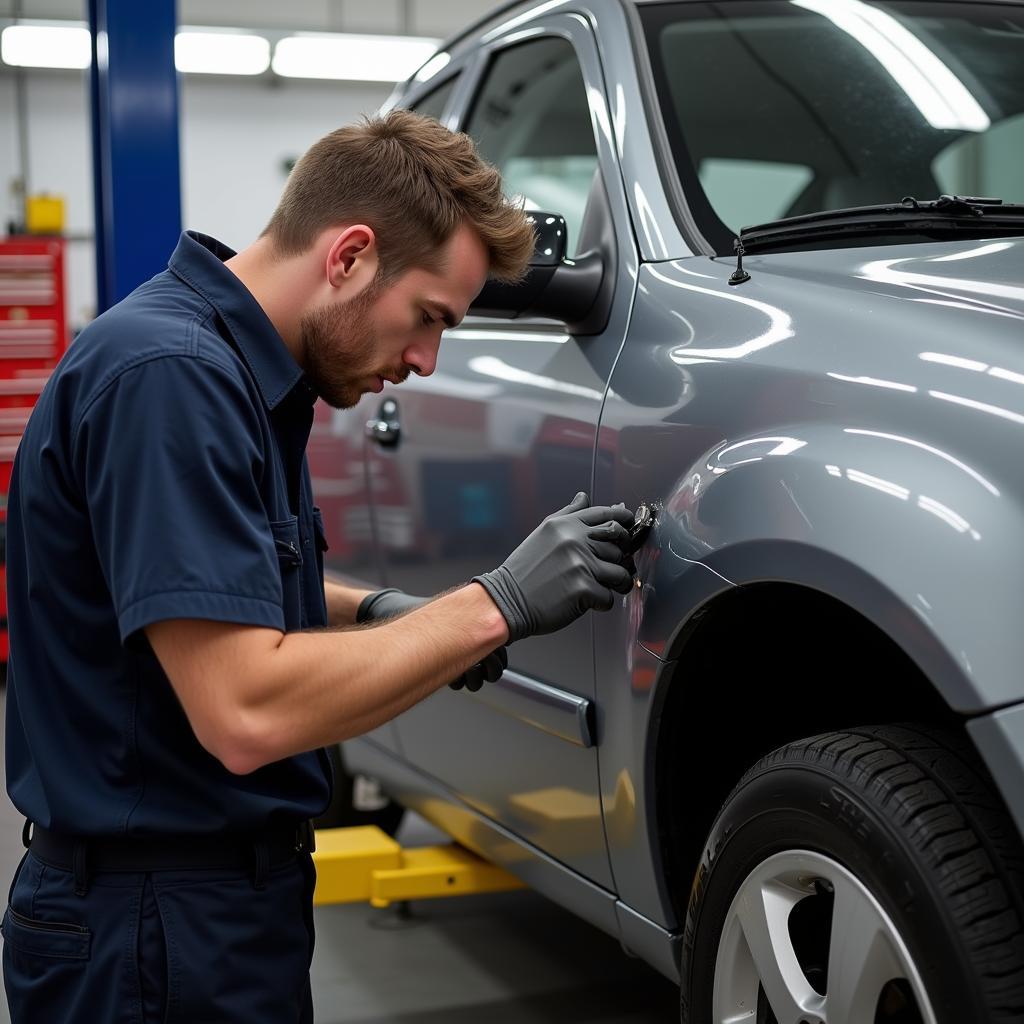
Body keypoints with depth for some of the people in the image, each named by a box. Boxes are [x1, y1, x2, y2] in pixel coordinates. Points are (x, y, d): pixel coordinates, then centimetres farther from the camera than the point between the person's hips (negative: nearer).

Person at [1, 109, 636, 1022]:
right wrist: (495, 604, -22)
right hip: (162, 924, -10)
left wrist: (376, 613, 4)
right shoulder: (169, 375, -24)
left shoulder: (236, 365, 7)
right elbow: (247, 714, -30)